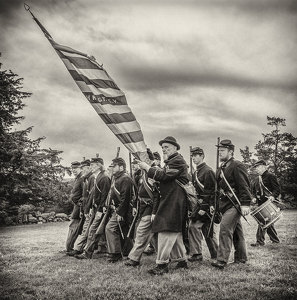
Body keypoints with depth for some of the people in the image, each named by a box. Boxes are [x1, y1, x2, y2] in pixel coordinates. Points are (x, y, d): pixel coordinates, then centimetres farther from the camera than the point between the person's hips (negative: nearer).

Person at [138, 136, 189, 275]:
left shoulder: (178, 161, -11)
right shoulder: (170, 162, 23)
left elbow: (163, 176, -20)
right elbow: (163, 177, 16)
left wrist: (147, 168, -12)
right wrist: (149, 168, 2)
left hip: (174, 203, -11)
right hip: (169, 202, 11)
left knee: (166, 232, -11)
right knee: (175, 233, 15)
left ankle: (162, 264, -8)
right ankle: (182, 260, 24)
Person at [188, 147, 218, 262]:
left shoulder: (208, 171, -11)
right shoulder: (196, 173, 16)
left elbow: (213, 190, -16)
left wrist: (211, 205, -21)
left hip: (206, 204, -9)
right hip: (199, 203, 9)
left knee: (193, 226, -12)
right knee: (208, 230, 13)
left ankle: (196, 254, -4)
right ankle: (215, 254, 21)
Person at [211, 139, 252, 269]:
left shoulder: (237, 166, -10)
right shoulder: (221, 169, 16)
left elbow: (244, 186, -16)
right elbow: (218, 187, 23)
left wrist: (245, 204, -22)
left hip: (235, 204, -9)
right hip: (225, 204, 9)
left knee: (225, 227, -19)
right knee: (236, 231, 16)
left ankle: (222, 260, -20)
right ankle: (241, 257, 27)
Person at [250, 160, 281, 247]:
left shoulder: (271, 176, -6)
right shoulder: (257, 179, 17)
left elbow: (277, 189, -11)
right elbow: (254, 190, 22)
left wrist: (273, 196, -28)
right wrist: (254, 198, 4)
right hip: (260, 203, 8)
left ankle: (260, 241, -8)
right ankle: (275, 239, 24)